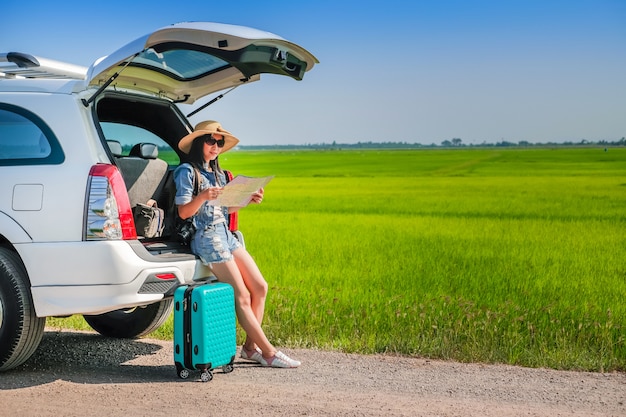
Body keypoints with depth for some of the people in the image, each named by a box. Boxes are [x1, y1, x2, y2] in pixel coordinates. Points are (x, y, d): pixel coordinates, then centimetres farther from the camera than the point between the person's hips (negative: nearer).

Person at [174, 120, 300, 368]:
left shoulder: (218, 173, 18)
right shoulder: (187, 172, -5)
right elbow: (183, 212, -12)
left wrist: (248, 199, 2)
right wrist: (203, 197, -29)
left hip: (225, 234, 8)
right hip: (205, 237, -8)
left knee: (260, 287, 0)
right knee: (242, 296, -10)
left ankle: (251, 346, 9)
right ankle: (268, 352, -6)